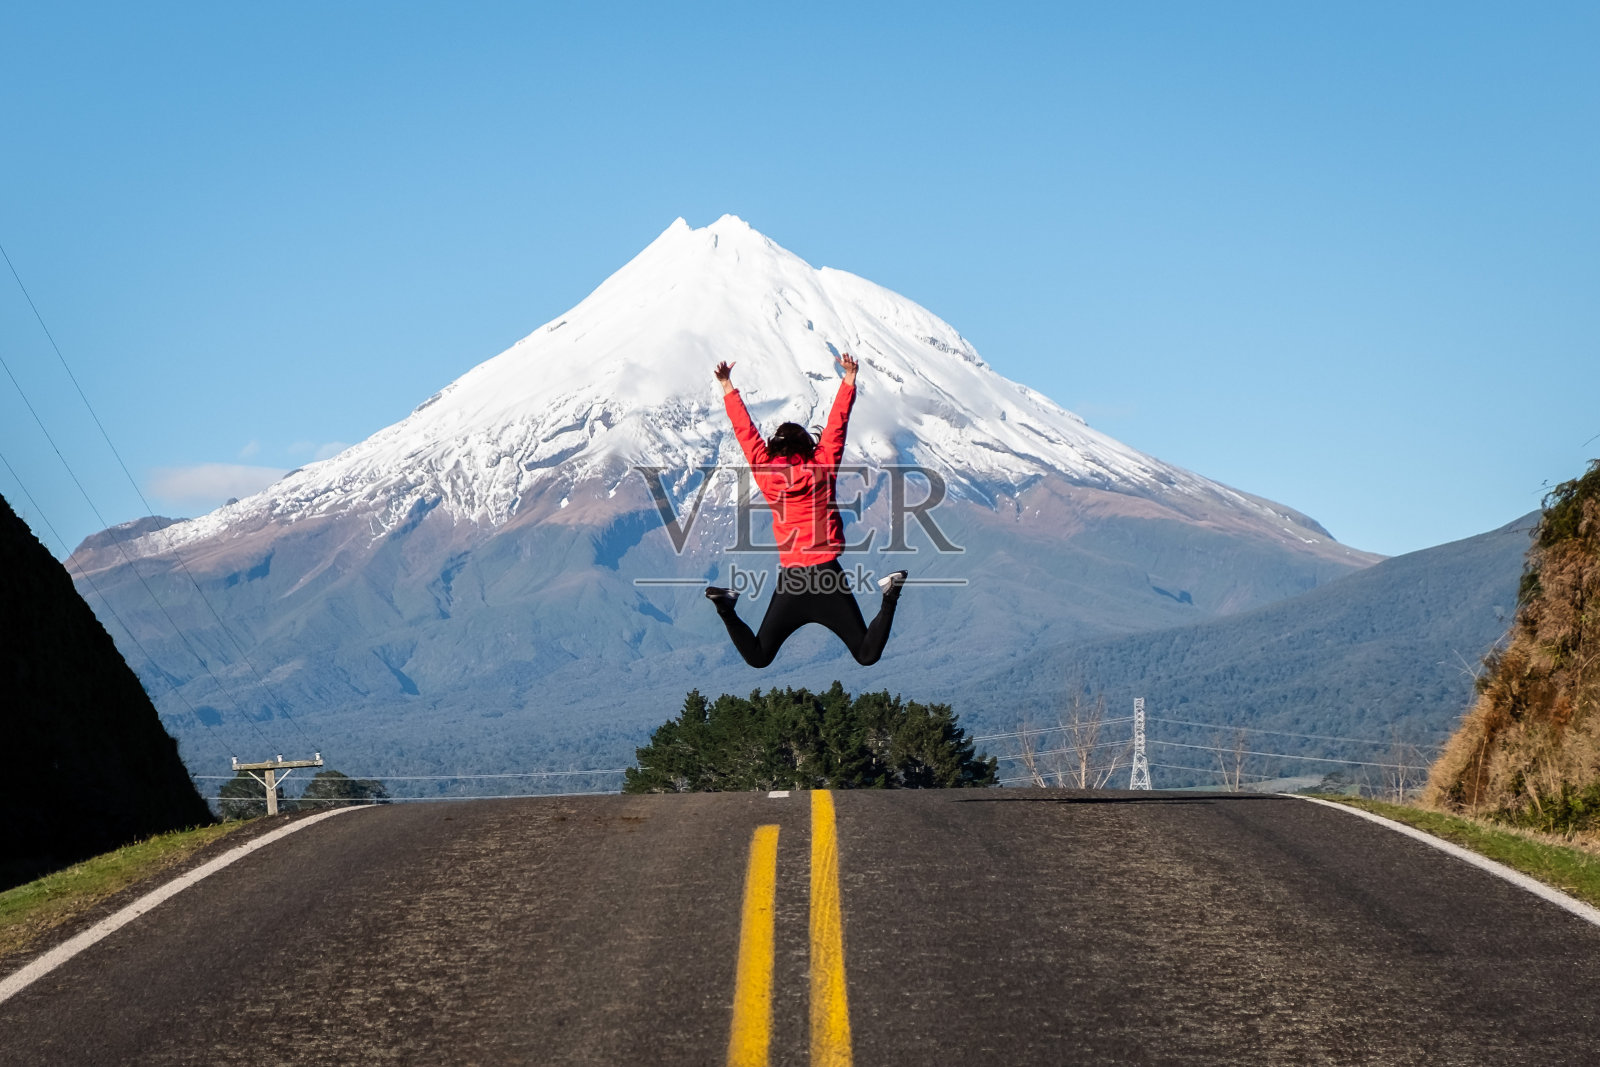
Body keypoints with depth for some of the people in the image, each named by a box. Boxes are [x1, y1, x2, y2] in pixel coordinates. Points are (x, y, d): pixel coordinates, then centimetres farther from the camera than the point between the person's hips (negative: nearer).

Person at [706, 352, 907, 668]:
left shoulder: (767, 474, 1)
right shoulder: (821, 469, -2)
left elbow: (745, 430, 11)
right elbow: (837, 425, 6)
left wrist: (727, 386, 19)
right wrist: (849, 379, 15)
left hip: (790, 582, 1)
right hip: (828, 576, -1)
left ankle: (727, 607, -10)